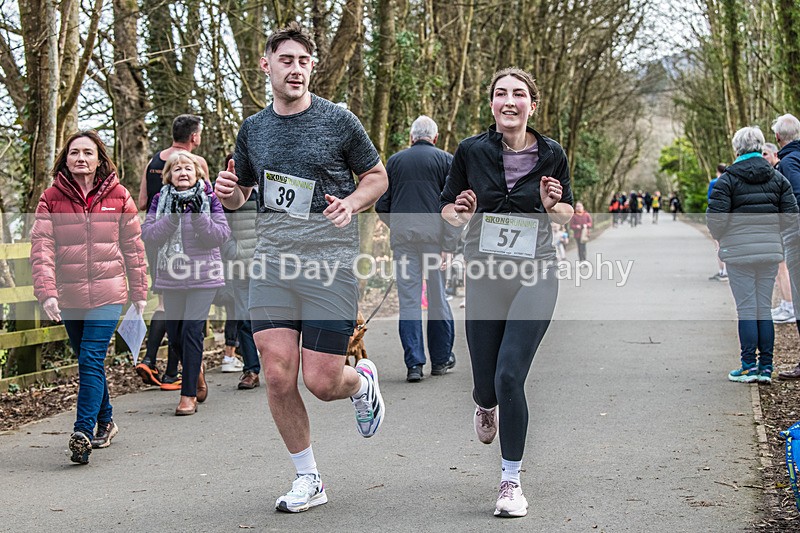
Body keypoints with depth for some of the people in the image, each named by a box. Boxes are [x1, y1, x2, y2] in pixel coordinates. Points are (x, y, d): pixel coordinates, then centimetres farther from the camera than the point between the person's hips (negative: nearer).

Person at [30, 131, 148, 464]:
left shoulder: (118, 196, 0)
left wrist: (139, 292, 8)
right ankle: (105, 422, 31)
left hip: (107, 294, -2)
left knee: (91, 360, -13)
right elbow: (41, 248, -8)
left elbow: (133, 246, 6)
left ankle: (83, 432, -15)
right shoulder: (51, 199, -1)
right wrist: (46, 292, -21)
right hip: (69, 297, 3)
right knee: (87, 362, 14)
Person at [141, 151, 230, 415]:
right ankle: (196, 369, 40)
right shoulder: (160, 200, 4)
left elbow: (220, 236, -9)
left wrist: (198, 216, -22)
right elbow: (148, 235, -6)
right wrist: (173, 216, -19)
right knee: (174, 334, 9)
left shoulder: (209, 198, -1)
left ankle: (188, 395, -5)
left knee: (192, 329, -12)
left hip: (203, 277, -3)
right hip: (171, 277, 3)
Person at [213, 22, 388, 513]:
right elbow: (241, 196, 21)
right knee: (278, 376, -5)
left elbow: (378, 176, 9)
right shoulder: (253, 129, 10)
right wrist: (228, 190, -3)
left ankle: (363, 380, 33)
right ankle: (309, 480, 13)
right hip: (272, 263, 3)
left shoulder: (338, 120, -1)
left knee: (322, 382, -6)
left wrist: (352, 203, -11)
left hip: (331, 264, -3)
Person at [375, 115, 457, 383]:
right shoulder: (445, 160, 5)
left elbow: (382, 205, 9)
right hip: (434, 235, -1)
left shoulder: (395, 160, 10)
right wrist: (449, 245, -6)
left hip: (402, 237, 1)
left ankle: (414, 363, -4)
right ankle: (441, 358, 19)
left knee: (408, 299, 1)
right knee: (438, 297, 9)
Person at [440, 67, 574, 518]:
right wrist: (461, 212, -15)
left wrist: (553, 206, -12)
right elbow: (447, 209, 7)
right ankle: (486, 406, 50)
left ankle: (512, 481, 2)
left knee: (510, 376, -14)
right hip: (484, 276, 2)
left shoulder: (552, 155, -1)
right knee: (486, 380, 8)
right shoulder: (471, 151, -2)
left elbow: (568, 215, 10)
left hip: (535, 277, -1)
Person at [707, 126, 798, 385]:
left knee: (746, 308, 0)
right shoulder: (777, 178, 6)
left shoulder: (727, 179, -7)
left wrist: (720, 237, 7)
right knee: (764, 308, 10)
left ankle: (749, 366, 1)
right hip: (770, 250, 4)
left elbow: (715, 216, -13)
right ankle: (766, 367, 11)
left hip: (739, 251, -4)